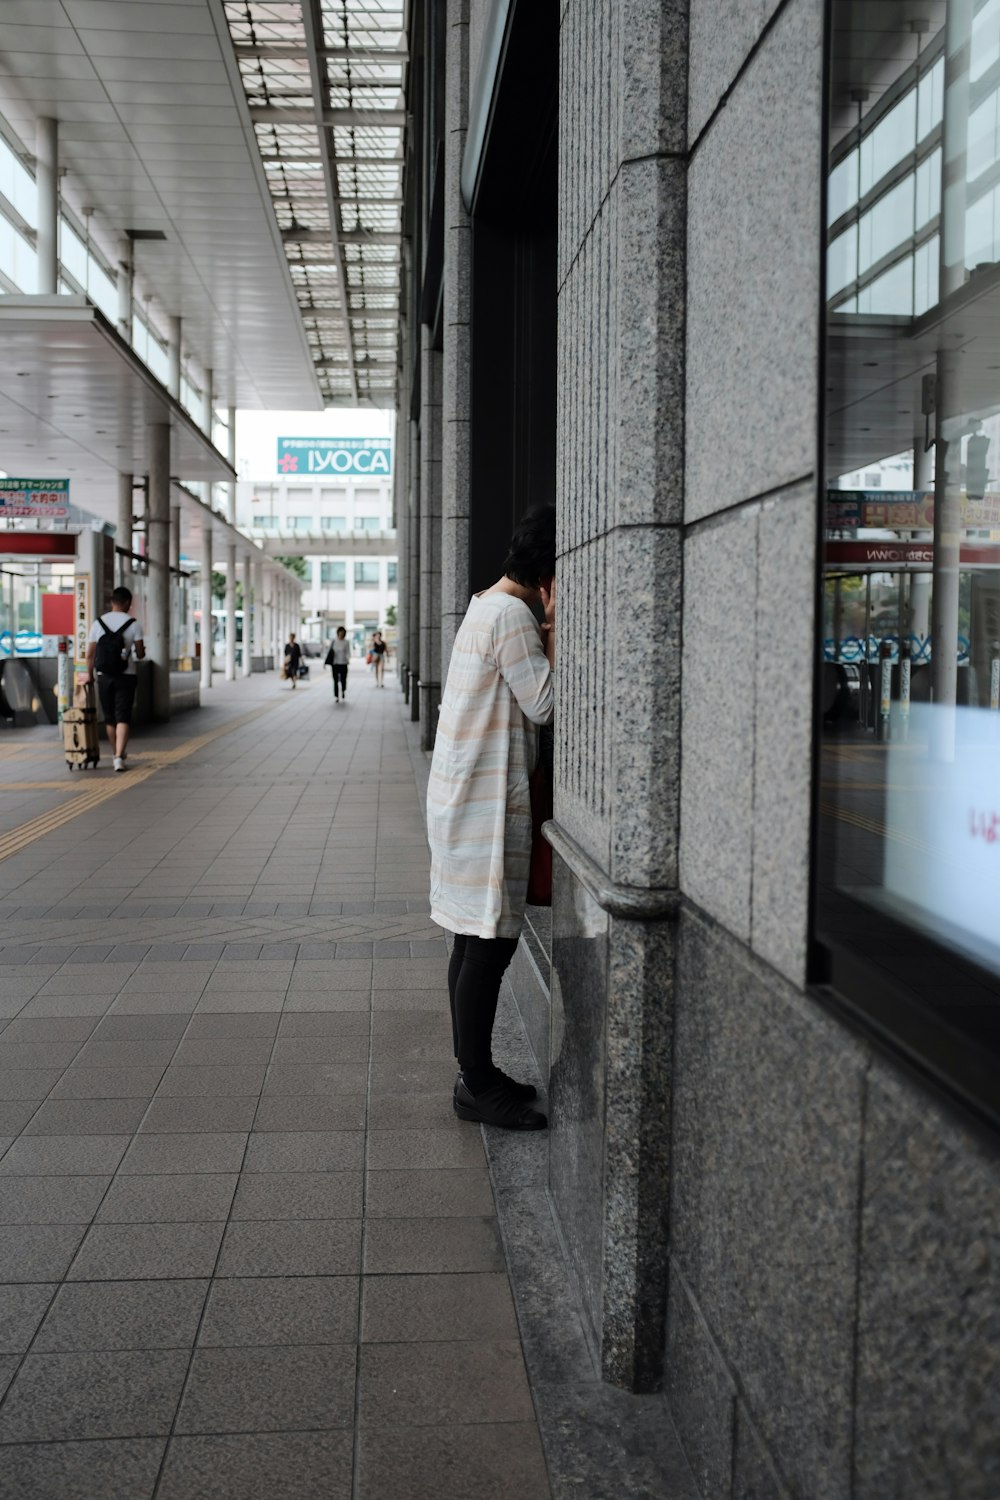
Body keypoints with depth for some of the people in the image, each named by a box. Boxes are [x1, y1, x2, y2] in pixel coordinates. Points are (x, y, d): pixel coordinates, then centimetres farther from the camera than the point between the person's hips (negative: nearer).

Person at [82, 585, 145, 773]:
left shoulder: (98, 622, 1)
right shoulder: (133, 624, -6)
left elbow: (90, 653, 1)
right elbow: (140, 654, -5)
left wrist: (89, 673, 15)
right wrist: (141, 653, 19)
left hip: (104, 677, 3)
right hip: (125, 677, -3)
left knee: (110, 718, 15)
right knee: (123, 718, -3)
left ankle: (116, 754, 30)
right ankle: (119, 757, -16)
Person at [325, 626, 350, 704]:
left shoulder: (346, 642, -2)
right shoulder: (333, 641, 2)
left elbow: (348, 652, -5)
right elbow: (329, 651, 8)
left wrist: (348, 658, -27)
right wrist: (326, 662, 6)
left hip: (343, 664, -1)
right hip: (335, 663, 1)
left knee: (343, 680, 0)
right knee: (336, 681, 2)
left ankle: (344, 696, 16)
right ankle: (336, 697, 8)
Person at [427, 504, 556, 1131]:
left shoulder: (490, 606, 17)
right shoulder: (512, 615, -15)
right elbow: (544, 703, -15)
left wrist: (545, 630, 9)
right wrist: (556, 625, -10)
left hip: (468, 796, 11)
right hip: (486, 801, -11)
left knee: (478, 939, 14)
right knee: (491, 940, -5)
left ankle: (476, 1072, 23)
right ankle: (478, 1085, 5)